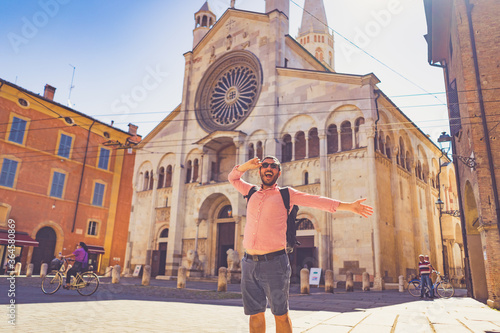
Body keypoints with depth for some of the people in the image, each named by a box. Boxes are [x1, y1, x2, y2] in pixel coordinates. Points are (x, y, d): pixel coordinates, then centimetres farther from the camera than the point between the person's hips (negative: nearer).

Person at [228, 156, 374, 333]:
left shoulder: (285, 194, 6)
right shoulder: (252, 192, 17)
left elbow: (316, 201, 0)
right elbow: (233, 178, 30)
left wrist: (348, 206, -6)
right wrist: (248, 165, 11)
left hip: (274, 262, -3)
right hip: (249, 263, 4)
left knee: (280, 314, 2)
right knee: (255, 314, 9)